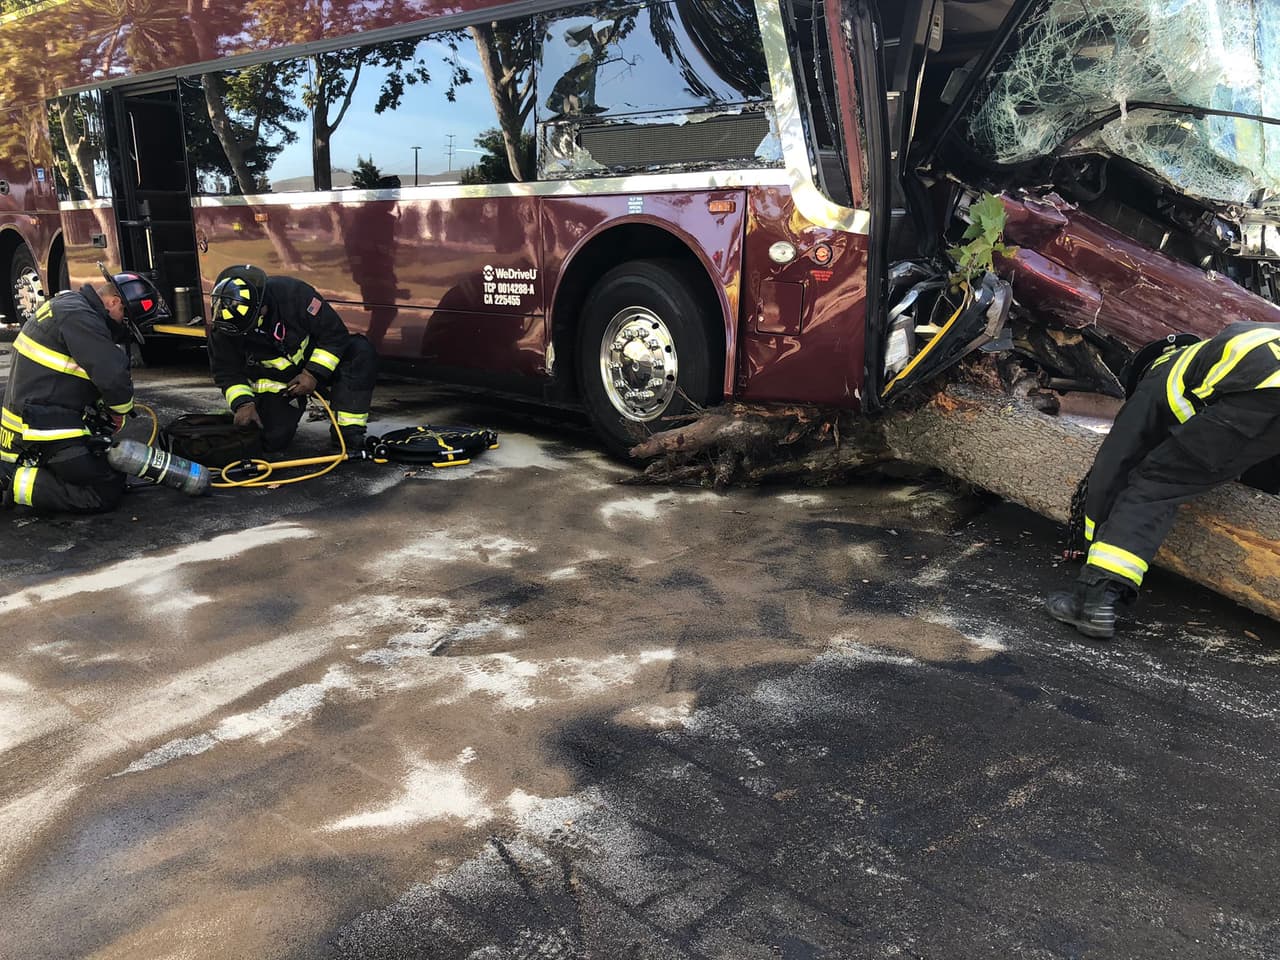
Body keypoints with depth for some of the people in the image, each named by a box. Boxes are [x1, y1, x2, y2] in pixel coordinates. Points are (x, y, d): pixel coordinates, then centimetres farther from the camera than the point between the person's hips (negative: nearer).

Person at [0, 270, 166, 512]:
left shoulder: (68, 303, 14)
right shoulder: (79, 318, -19)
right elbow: (113, 377, -24)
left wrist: (105, 409, 6)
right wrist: (120, 411, -4)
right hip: (47, 432, -11)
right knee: (107, 493, -10)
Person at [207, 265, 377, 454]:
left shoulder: (294, 293, -28)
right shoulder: (221, 327, -19)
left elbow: (335, 334, -19)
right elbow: (227, 373, -5)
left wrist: (314, 373, -23)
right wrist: (243, 402, -22)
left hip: (317, 365, -1)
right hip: (272, 383, 1)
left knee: (361, 352, -30)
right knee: (272, 442, -17)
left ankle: (348, 434, -25)